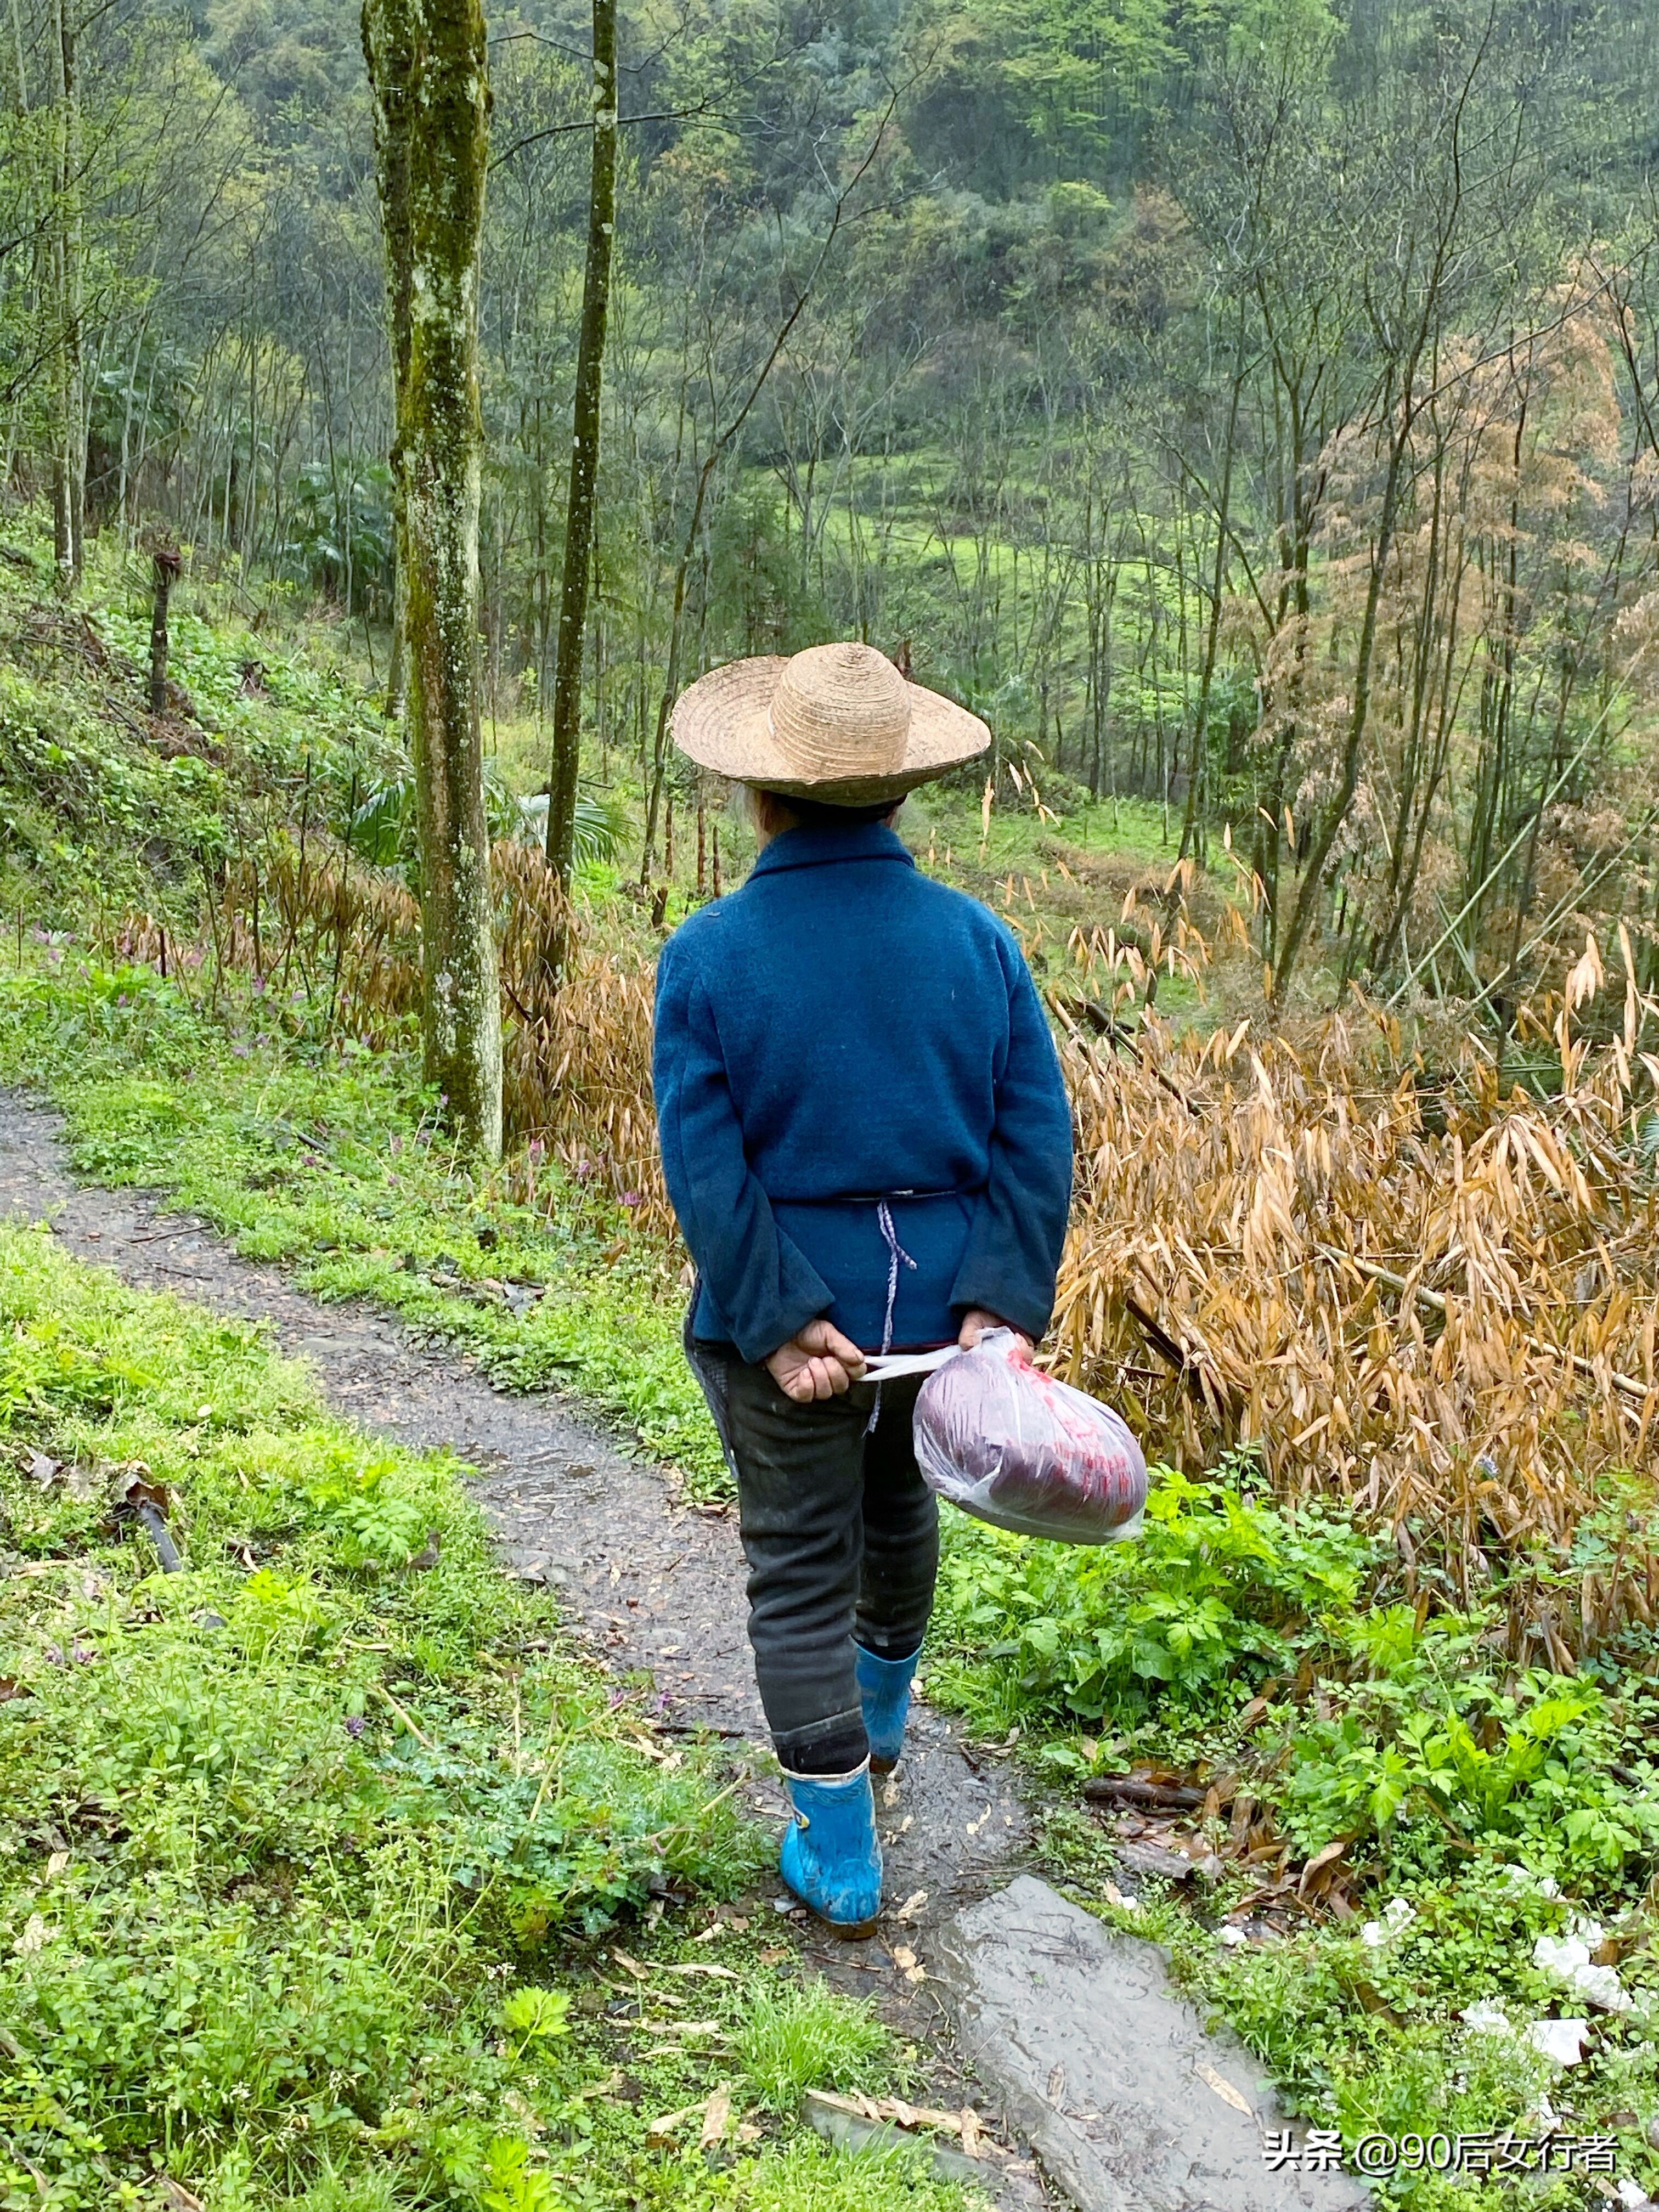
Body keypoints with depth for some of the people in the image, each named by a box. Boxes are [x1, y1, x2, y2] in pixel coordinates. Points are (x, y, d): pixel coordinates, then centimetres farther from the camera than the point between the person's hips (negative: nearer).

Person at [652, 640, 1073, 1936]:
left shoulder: (710, 953, -13)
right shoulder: (976, 937, -5)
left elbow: (705, 1165, -17)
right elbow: (1037, 1139, -8)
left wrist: (782, 1322, -15)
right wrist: (1001, 1302, -10)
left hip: (791, 1314, -4)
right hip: (950, 1308, 4)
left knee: (801, 1571, 9)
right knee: (899, 1506, 28)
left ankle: (842, 1862, 16)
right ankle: (882, 1712, 54)